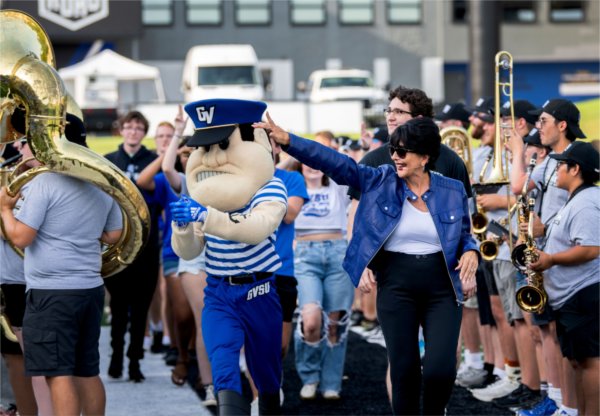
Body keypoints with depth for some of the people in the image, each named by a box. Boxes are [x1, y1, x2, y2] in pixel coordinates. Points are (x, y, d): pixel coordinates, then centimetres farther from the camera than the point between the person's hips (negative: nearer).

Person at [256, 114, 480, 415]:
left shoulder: (453, 192, 3)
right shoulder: (379, 181, 0)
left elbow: (465, 235, 16)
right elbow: (334, 162, -8)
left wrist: (471, 252, -8)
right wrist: (286, 140, -17)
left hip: (442, 288, 0)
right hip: (396, 285, 0)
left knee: (440, 368, -11)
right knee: (404, 369, 1)